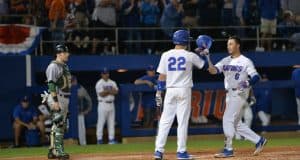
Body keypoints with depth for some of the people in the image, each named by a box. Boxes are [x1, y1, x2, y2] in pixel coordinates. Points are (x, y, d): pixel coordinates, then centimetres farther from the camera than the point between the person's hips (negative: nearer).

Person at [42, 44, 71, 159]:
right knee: (58, 124, -13)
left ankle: (53, 150, 15)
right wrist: (55, 101, -25)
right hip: (57, 98, -10)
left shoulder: (65, 66, 18)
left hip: (65, 98, 10)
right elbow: (51, 84, -19)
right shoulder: (53, 66, -12)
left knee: (62, 125, 10)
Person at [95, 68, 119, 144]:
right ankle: (99, 139, -6)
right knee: (101, 122, -7)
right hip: (103, 104, -6)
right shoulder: (99, 83, -3)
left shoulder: (112, 83, 13)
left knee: (111, 122, 5)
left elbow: (116, 91, -2)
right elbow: (101, 94, -15)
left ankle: (111, 139, 7)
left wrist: (106, 91, -15)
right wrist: (110, 91, -8)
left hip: (111, 104, 6)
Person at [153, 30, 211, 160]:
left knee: (165, 121, 3)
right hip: (184, 90, -2)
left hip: (170, 91, 2)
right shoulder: (190, 56, -3)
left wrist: (158, 93, 6)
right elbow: (205, 65, 11)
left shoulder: (166, 55, 1)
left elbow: (162, 76, 2)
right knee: (183, 121, 1)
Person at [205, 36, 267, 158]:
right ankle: (258, 141, 23)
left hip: (240, 93, -7)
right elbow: (214, 70, -5)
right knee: (236, 123, 11)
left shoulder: (245, 61, -6)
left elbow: (256, 77, -11)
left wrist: (248, 83, -30)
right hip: (229, 94, 7)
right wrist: (207, 58, -24)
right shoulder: (225, 61, 11)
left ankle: (228, 149, -10)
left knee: (228, 119, -14)